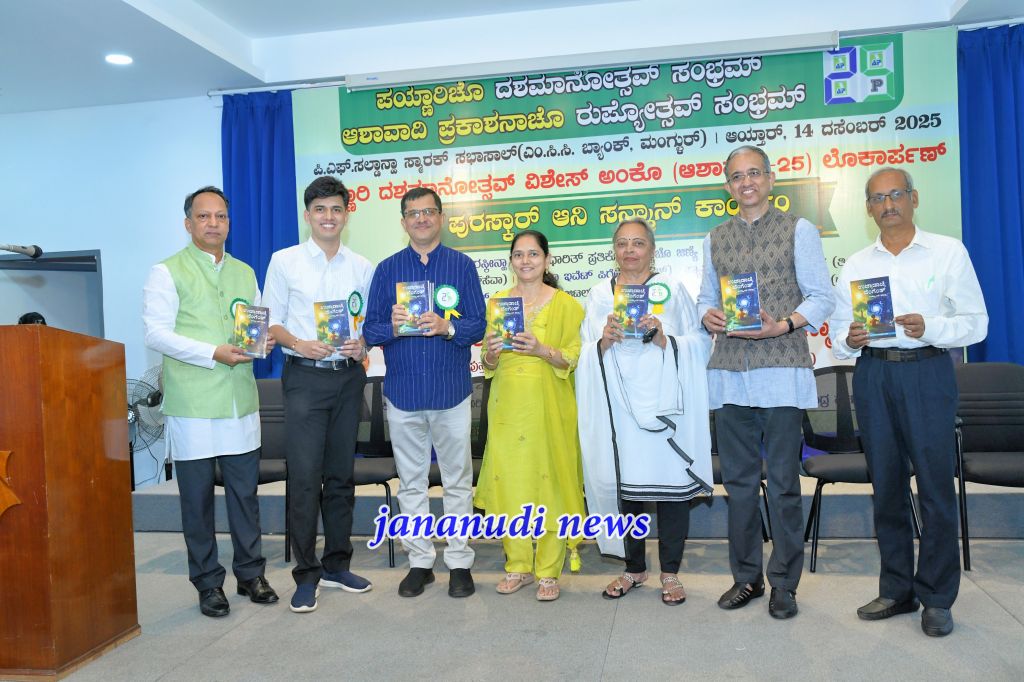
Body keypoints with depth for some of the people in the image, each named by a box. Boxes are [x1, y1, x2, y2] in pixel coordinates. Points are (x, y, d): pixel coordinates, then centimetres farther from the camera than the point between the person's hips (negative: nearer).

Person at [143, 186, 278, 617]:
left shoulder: (244, 273, 16)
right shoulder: (168, 272, -2)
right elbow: (157, 334, -10)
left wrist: (264, 340, -2)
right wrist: (214, 353, -19)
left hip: (241, 403, 5)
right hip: (192, 407, -4)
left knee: (245, 492, 10)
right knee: (197, 497, 5)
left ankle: (250, 573, 24)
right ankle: (208, 583, 19)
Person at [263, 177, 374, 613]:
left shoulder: (362, 267, 10)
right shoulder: (284, 261, 2)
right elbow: (271, 320, 1)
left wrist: (363, 345, -9)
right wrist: (299, 344, -17)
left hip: (349, 376, 3)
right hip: (305, 377, -3)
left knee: (341, 475, 11)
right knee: (304, 476, -5)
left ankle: (336, 565, 23)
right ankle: (306, 575, 7)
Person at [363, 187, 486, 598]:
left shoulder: (462, 265, 5)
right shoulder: (387, 269, 8)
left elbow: (478, 326, -1)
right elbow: (370, 331, 4)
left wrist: (446, 327, -19)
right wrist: (392, 326, -17)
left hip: (451, 390, -1)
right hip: (403, 390, 2)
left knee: (457, 481, 6)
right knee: (411, 483, 10)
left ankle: (459, 563, 18)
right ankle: (420, 562, 22)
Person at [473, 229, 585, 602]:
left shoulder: (565, 303, 2)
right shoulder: (497, 303, 12)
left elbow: (574, 359, -2)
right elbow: (487, 365, 13)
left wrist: (542, 350, -18)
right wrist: (491, 353, -9)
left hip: (549, 406, -3)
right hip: (507, 405, 3)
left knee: (549, 480, -2)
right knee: (508, 478, 3)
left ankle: (548, 571, 10)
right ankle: (517, 565, 18)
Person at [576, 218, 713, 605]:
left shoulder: (673, 290, 8)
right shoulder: (599, 295, 13)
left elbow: (699, 344, 1)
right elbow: (587, 358, 10)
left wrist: (664, 339, -15)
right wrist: (603, 342, -10)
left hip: (663, 404, -1)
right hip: (618, 407, 2)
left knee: (671, 482, 0)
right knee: (625, 484, 5)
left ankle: (670, 572, 16)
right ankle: (634, 569, 22)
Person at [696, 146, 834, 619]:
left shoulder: (798, 230, 5)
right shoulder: (715, 239, 16)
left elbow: (821, 295, 1)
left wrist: (783, 325, -15)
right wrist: (708, 316, -4)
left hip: (782, 370, -4)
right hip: (728, 372, 4)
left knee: (783, 480, 0)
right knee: (738, 478, 9)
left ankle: (784, 583, 13)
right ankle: (746, 577, 21)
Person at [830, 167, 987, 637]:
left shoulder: (948, 252, 4)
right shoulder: (855, 265, 13)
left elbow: (975, 322, -1)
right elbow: (838, 335, 13)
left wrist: (929, 327, -19)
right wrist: (849, 340, -10)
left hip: (927, 372, -3)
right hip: (873, 374, 3)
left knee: (936, 483, -4)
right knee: (886, 484, 7)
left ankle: (937, 597, 10)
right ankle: (897, 590, 19)